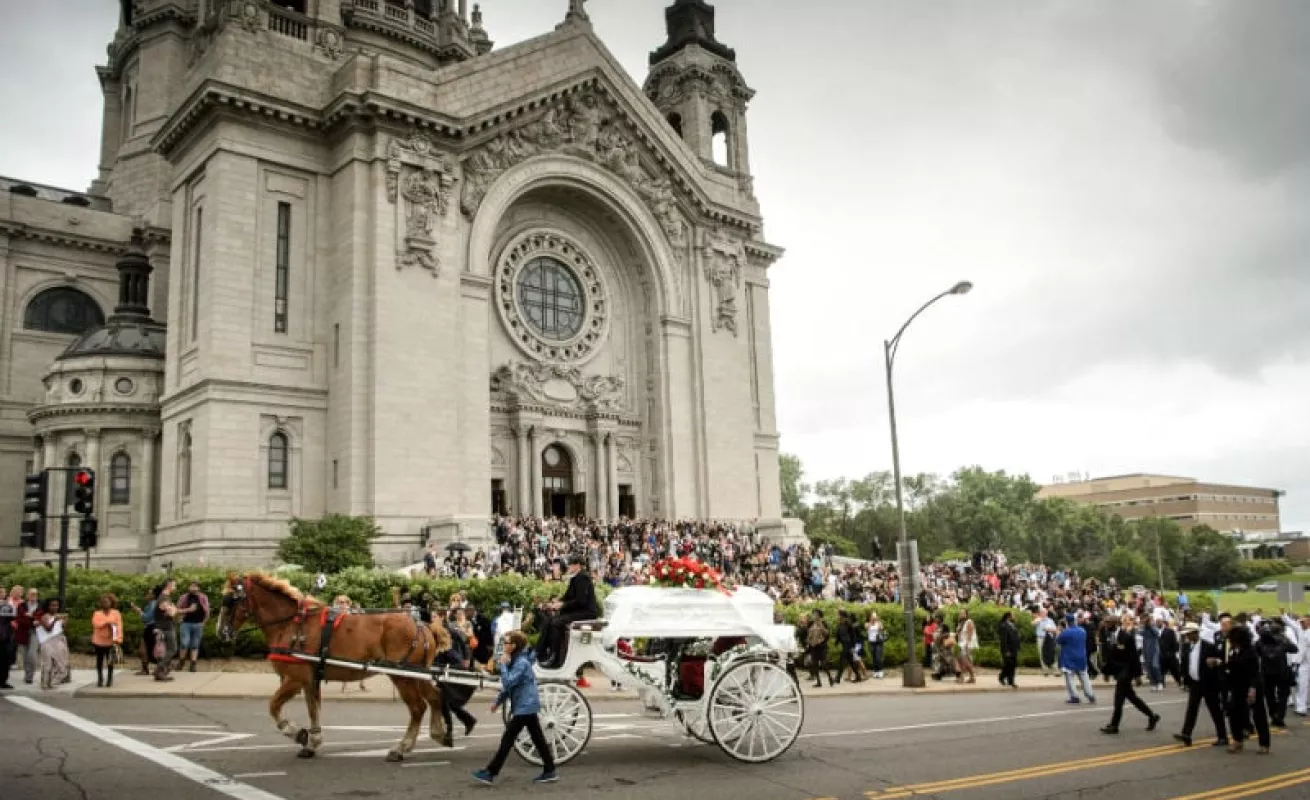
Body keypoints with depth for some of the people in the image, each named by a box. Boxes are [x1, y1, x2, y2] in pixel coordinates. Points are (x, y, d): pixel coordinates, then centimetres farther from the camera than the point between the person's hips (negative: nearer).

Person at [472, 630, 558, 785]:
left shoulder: (522, 663, -18)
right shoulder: (516, 661, 13)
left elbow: (508, 683, -24)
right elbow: (509, 685, 20)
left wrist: (503, 665, -16)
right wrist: (498, 702, 19)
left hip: (524, 707, -10)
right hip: (527, 706, 10)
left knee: (507, 739, -5)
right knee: (538, 738, 11)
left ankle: (490, 773, 0)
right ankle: (549, 771, 15)